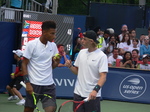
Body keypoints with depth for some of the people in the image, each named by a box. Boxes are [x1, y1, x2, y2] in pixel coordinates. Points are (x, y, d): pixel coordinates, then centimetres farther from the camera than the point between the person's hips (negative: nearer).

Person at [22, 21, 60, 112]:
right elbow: (24, 64, -5)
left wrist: (57, 61, -12)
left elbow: (52, 66, 11)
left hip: (49, 85, 3)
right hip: (33, 84, -3)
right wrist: (27, 83, -12)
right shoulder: (31, 45, -8)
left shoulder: (53, 46, 6)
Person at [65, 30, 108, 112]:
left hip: (92, 95, -6)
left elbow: (103, 77, -16)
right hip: (78, 93, 6)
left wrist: (96, 90, -30)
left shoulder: (101, 56, -9)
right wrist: (70, 66, -3)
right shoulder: (82, 52, 10)